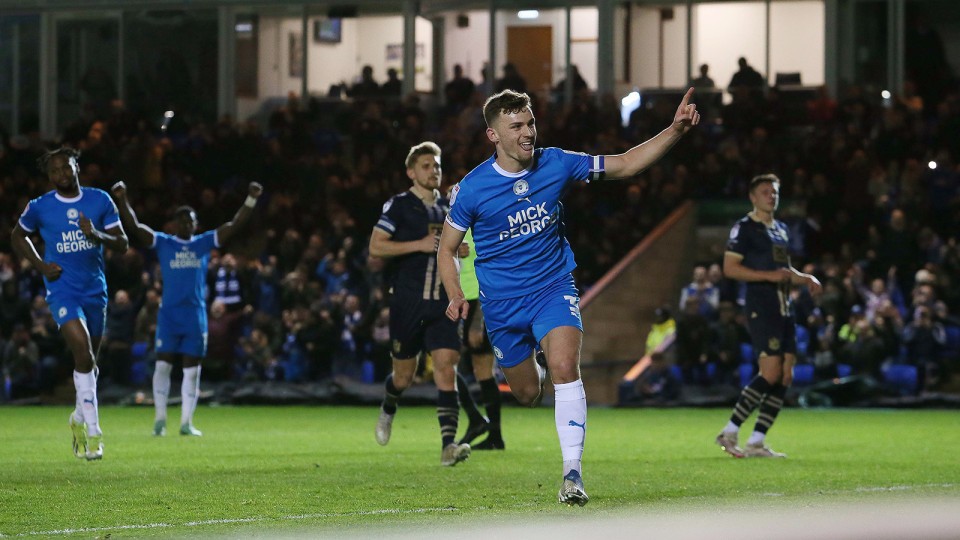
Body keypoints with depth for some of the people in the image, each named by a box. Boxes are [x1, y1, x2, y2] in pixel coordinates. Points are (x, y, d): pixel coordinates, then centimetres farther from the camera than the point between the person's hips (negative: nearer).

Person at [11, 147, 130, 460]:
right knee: (83, 352, -22)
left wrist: (97, 235, -20)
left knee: (89, 360, 14)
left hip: (95, 290, 3)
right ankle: (93, 433, -20)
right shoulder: (39, 207, -2)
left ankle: (79, 419, 40)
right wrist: (41, 266, 1)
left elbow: (122, 244, 1)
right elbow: (18, 237, 16)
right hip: (62, 291, -3)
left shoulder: (100, 201, 1)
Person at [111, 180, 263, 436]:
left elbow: (234, 226, 6)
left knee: (192, 369, 3)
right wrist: (122, 200, -15)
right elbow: (134, 227, -3)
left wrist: (251, 200, -4)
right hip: (169, 314, -2)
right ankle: (160, 418, 3)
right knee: (163, 365, -6)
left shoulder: (204, 243, 9)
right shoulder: (162, 243, 4)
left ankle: (186, 422, 7)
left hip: (196, 314, 2)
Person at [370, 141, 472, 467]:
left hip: (441, 303, 3)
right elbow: (376, 246, -13)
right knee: (404, 375, 6)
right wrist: (420, 245, -17)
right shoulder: (399, 205, -3)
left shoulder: (447, 209, 14)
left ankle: (448, 445, -20)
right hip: (407, 302, -3)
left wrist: (459, 250, 6)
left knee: (446, 367, -13)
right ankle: (388, 410, 42)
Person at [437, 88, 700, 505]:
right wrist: (455, 295, -16)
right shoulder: (472, 189, -12)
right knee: (528, 395, 9)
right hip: (502, 304, 0)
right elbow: (447, 250, 1)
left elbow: (624, 165, 2)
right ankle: (534, 373, 50)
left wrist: (676, 130, -10)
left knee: (564, 366, -26)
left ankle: (572, 472, -25)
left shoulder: (556, 165, -7)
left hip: (554, 288, 0)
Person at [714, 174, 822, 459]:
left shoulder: (780, 230, 20)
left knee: (785, 376, 2)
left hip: (784, 310, 9)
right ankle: (729, 432, -9)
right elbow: (730, 268, -13)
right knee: (771, 373, -17)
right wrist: (769, 276, -19)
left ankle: (756, 442, 5)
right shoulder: (744, 228, -5)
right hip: (761, 309, -9)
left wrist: (806, 278, 14)